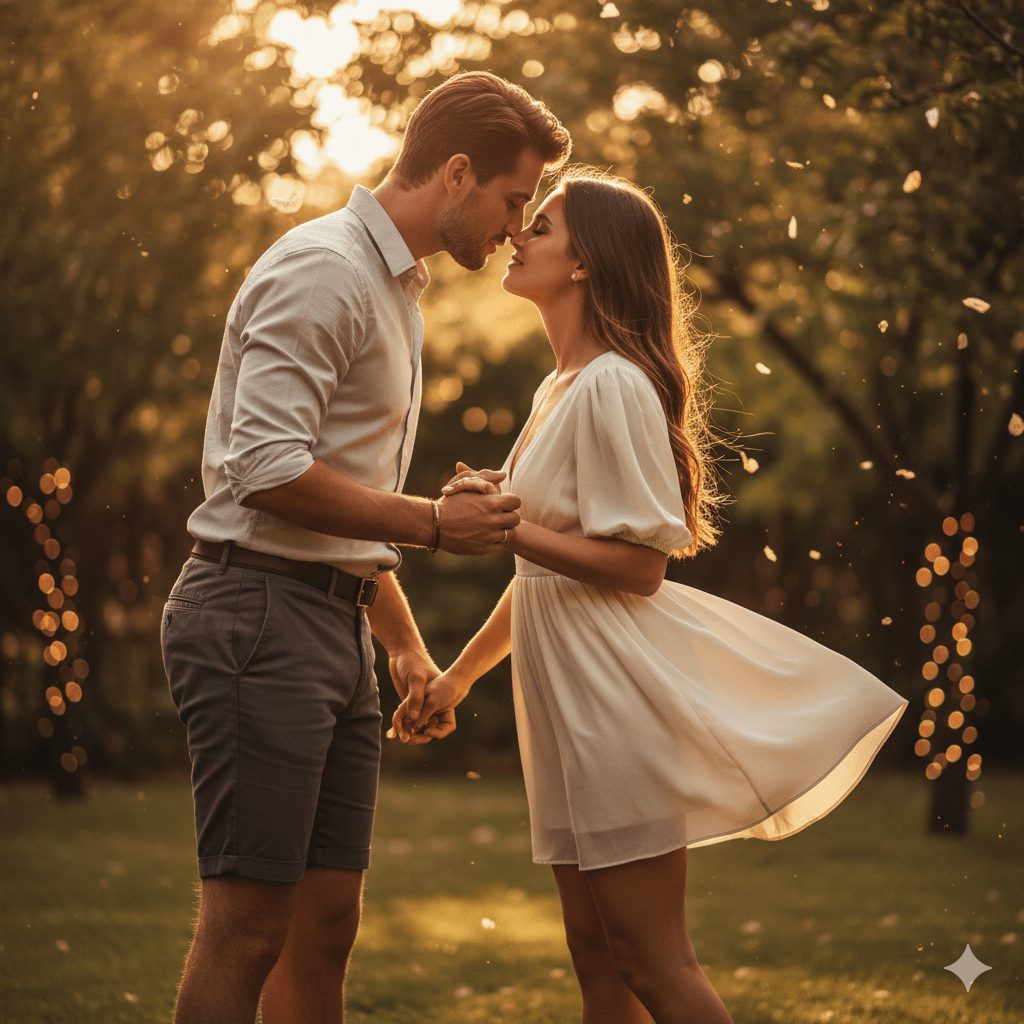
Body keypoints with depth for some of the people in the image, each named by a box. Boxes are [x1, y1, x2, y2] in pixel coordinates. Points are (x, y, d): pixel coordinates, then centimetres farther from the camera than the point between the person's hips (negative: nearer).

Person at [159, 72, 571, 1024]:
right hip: (260, 613, -10)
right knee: (248, 924, -9)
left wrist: (406, 643, 24)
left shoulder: (394, 288, 22)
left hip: (332, 619, 10)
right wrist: (434, 524, -11)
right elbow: (268, 472, -20)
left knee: (326, 923, 8)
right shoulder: (323, 270, -10)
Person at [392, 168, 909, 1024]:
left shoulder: (614, 385, -15)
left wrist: (507, 528, -19)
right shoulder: (559, 389, 15)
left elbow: (639, 566, -19)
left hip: (616, 690, -10)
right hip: (572, 695, 10)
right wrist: (458, 677, 22)